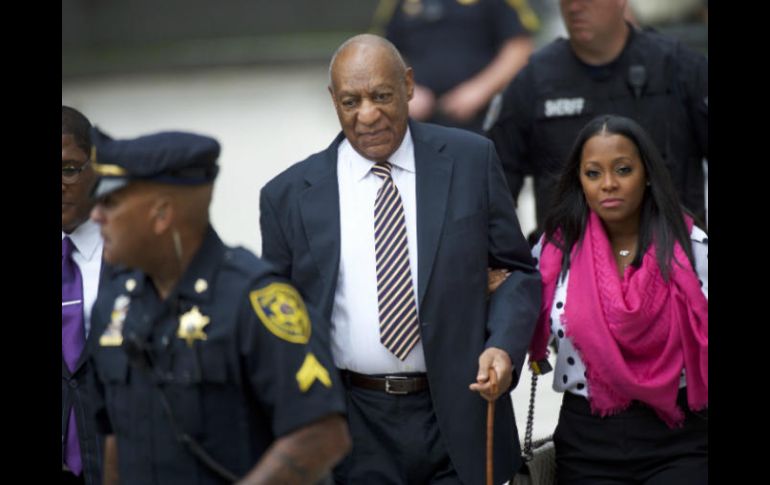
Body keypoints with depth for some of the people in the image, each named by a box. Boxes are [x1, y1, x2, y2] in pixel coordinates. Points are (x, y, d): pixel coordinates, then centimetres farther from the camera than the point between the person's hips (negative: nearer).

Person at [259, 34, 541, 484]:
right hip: (354, 433, 0)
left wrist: (504, 347, -13)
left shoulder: (471, 160, 2)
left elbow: (517, 271, 5)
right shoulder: (289, 195, 1)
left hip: (459, 418, 0)